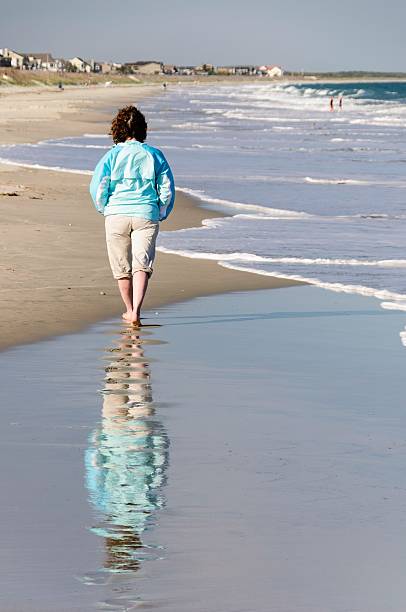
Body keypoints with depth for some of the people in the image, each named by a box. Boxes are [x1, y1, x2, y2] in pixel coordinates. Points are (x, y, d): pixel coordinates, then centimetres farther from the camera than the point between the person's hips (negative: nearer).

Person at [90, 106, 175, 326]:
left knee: (122, 267, 13)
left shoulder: (113, 155, 1)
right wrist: (161, 214, 18)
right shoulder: (154, 155, 5)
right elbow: (167, 189, 6)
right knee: (142, 264, -5)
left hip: (117, 215, 0)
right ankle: (136, 311, -23)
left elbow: (97, 186, -5)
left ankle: (129, 310, 27)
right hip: (146, 215, 0)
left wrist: (104, 209, 12)